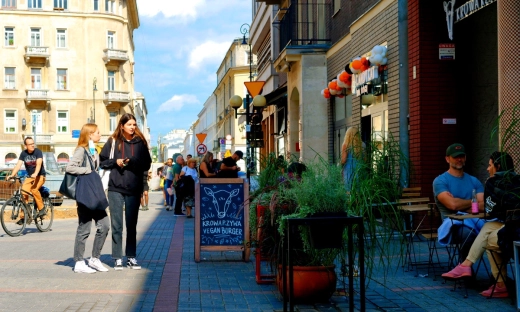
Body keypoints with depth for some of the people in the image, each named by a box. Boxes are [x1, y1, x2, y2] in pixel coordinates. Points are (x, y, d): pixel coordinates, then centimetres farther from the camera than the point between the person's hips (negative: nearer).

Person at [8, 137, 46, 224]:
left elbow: (38, 164, -27)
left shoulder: (38, 151, -12)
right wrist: (12, 175, -26)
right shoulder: (23, 153, -1)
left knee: (34, 189, -31)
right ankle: (24, 215, -7)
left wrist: (35, 174, -45)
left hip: (40, 175, -4)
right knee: (24, 193, -15)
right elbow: (18, 165, -10)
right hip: (29, 177, 4)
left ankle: (42, 209, -17)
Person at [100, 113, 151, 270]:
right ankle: (117, 258, 7)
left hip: (134, 189, 1)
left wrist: (133, 162, -13)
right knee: (116, 225, 1)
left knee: (132, 225, 9)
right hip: (116, 188, -1)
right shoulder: (113, 141, 3)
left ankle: (131, 257, 16)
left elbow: (147, 164, 3)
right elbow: (102, 161, 6)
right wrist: (115, 162, -11)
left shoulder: (140, 142, 5)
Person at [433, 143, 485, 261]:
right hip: (453, 223, -4)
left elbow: (484, 206, 5)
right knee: (468, 233, -40)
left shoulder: (474, 181, 19)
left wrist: (460, 205, -7)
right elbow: (452, 205, -13)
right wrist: (472, 202, 4)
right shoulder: (440, 181, 3)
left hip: (475, 220, 4)